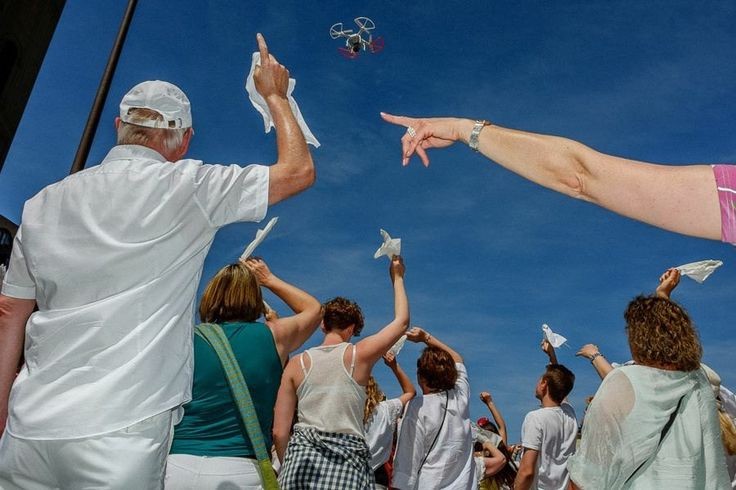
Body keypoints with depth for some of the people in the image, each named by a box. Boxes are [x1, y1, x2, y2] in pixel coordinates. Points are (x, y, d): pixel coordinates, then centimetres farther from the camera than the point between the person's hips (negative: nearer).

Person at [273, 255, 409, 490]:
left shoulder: (296, 364, 5)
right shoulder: (359, 355, 1)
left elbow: (279, 432, 3)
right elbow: (402, 321, 15)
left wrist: (288, 465, 17)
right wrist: (397, 278, 27)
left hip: (302, 455, 2)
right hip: (348, 458, -1)